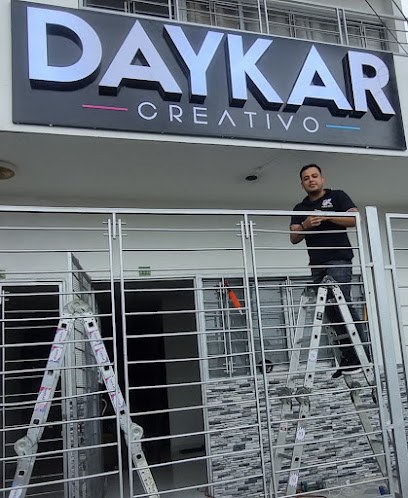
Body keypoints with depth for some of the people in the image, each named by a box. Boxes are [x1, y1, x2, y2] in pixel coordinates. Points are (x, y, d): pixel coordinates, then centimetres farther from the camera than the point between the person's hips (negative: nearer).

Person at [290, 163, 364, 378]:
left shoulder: (338, 196, 9)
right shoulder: (300, 208, 20)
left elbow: (355, 218, -5)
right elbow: (294, 238, 10)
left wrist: (327, 216, -13)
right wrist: (305, 225, -10)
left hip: (339, 260, -5)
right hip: (317, 265, 5)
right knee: (331, 311, 2)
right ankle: (348, 358, 7)